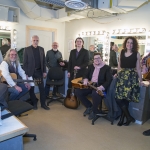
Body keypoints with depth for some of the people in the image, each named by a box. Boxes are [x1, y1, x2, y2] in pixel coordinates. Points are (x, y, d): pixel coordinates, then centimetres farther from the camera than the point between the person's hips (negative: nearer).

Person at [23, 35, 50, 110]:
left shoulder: (41, 49, 7)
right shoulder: (27, 49, -4)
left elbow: (44, 61, 8)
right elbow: (25, 62, -5)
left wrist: (44, 71, 4)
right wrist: (26, 73, -10)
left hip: (39, 71, 3)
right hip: (30, 72, -2)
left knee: (42, 88, 4)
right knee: (31, 88, 7)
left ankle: (43, 103, 15)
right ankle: (34, 103, 22)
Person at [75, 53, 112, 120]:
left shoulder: (107, 68, -3)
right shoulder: (91, 66, 14)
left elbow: (109, 80, -12)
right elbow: (86, 75, 17)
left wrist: (101, 87, -29)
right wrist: (85, 80, -9)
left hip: (99, 87, -5)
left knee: (95, 94, -38)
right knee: (78, 91, -13)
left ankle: (94, 111, -5)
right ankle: (89, 106, 8)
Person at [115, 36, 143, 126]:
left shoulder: (136, 54, 2)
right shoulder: (122, 52, 11)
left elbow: (138, 68, 4)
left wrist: (140, 81, 4)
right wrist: (118, 74, 16)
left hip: (132, 77, -3)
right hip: (122, 76, 4)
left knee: (126, 98, -8)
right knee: (119, 98, -4)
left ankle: (122, 118, 10)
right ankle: (129, 117, 11)